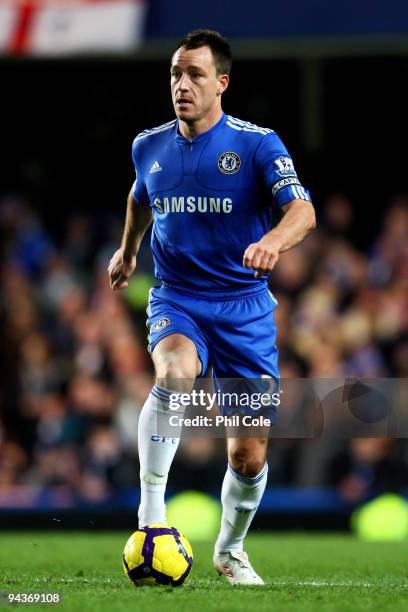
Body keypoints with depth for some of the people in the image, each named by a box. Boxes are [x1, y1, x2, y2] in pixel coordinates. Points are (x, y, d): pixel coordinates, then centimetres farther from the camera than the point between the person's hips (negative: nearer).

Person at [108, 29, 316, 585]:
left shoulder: (257, 143, -9)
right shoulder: (148, 147, 3)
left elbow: (302, 210, -24)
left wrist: (272, 242, -45)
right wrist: (127, 250, 40)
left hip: (245, 308, -1)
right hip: (176, 300, 1)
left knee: (250, 455, 1)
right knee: (174, 373, -36)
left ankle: (230, 550, 29)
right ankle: (151, 509, -30)